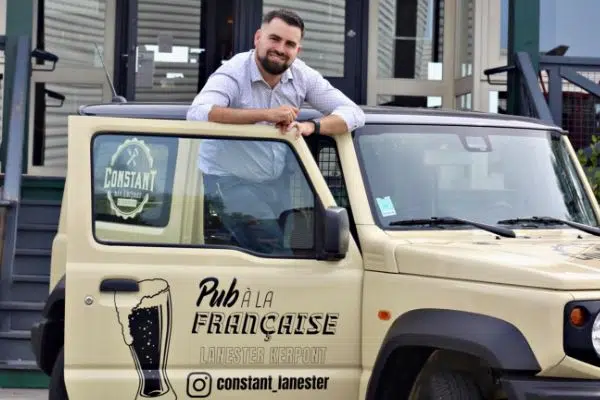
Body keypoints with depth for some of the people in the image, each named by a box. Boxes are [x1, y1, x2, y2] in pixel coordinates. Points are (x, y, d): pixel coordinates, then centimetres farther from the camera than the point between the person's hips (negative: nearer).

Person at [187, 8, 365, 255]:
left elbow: (353, 113, -7)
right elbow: (197, 113, -37)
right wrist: (266, 114, -42)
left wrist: (310, 127, -28)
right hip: (228, 180, -6)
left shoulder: (303, 76, -4)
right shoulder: (233, 73, -18)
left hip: (273, 184, 6)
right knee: (276, 249, -18)